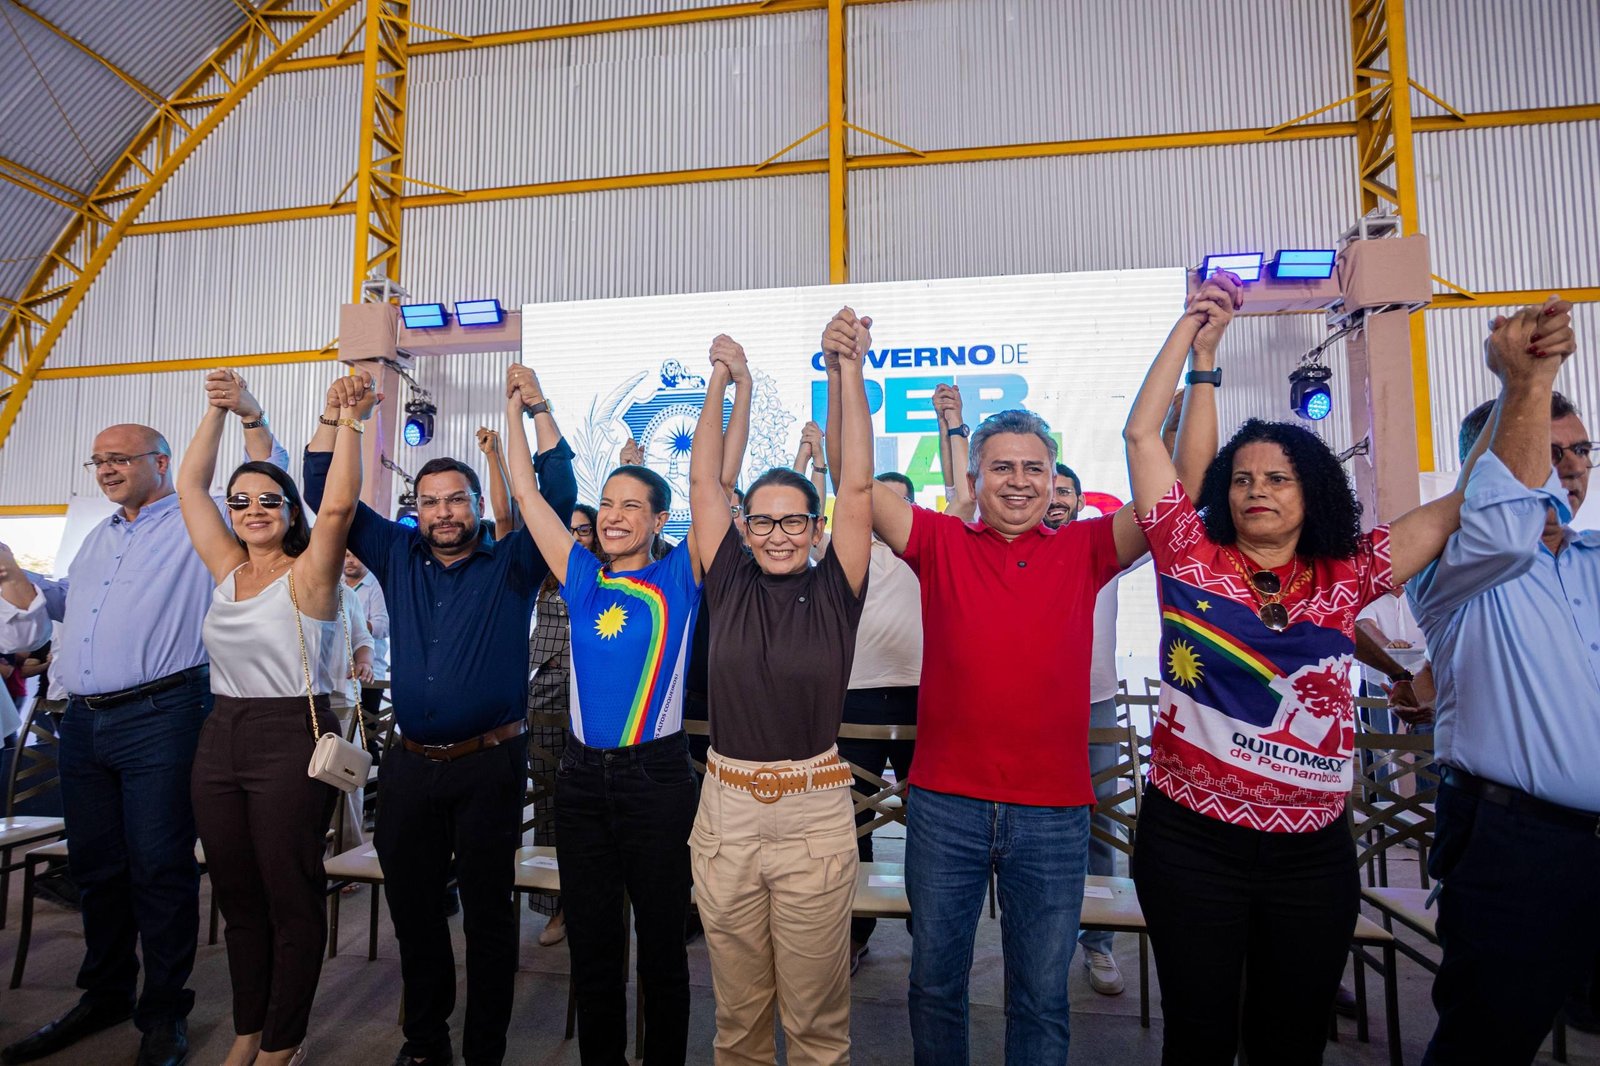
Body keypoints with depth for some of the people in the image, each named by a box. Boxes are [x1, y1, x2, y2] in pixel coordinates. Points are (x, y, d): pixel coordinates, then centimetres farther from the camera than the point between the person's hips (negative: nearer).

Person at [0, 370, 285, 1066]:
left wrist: (250, 416, -26)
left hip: (160, 716, -7)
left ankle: (163, 1010, 11)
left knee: (158, 867, -3)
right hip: (84, 721, 8)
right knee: (95, 866, 16)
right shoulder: (99, 538, 23)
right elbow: (57, 604, 30)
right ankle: (105, 996, 32)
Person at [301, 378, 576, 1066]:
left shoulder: (512, 564, -1)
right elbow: (327, 495, 11)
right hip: (410, 763, 4)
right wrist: (335, 415, 2)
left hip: (489, 764, -4)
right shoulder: (398, 556, 10)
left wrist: (539, 409, -14)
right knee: (411, 906, 16)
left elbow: (559, 493, -11)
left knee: (487, 912, 7)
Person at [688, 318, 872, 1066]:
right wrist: (721, 378, 3)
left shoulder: (835, 592, -3)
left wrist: (849, 370, -14)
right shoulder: (729, 585, 1)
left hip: (815, 814, -2)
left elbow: (857, 484, -10)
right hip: (726, 811, 2)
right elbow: (703, 480, 2)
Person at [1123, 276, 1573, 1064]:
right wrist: (1193, 330, -2)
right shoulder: (1192, 560, -4)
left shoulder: (1346, 577, 4)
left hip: (1313, 850, 3)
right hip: (1190, 839, -2)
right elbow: (1141, 435, -4)